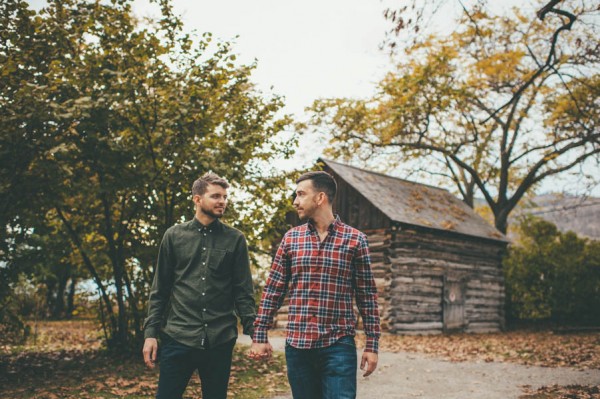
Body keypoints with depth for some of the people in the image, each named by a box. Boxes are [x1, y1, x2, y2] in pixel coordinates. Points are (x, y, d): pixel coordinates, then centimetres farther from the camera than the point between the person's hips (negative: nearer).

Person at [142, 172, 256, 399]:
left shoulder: (235, 239, 4)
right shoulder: (174, 236, 5)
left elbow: (243, 292, 3)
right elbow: (160, 290, 6)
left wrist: (255, 333, -5)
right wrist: (151, 332, 0)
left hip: (221, 340, 0)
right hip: (178, 338, 0)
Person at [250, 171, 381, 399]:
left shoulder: (355, 239, -1)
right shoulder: (290, 239, 6)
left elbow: (367, 296, 1)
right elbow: (273, 291, 8)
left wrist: (372, 345, -1)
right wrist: (260, 336, 3)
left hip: (338, 346, -2)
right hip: (297, 346, 3)